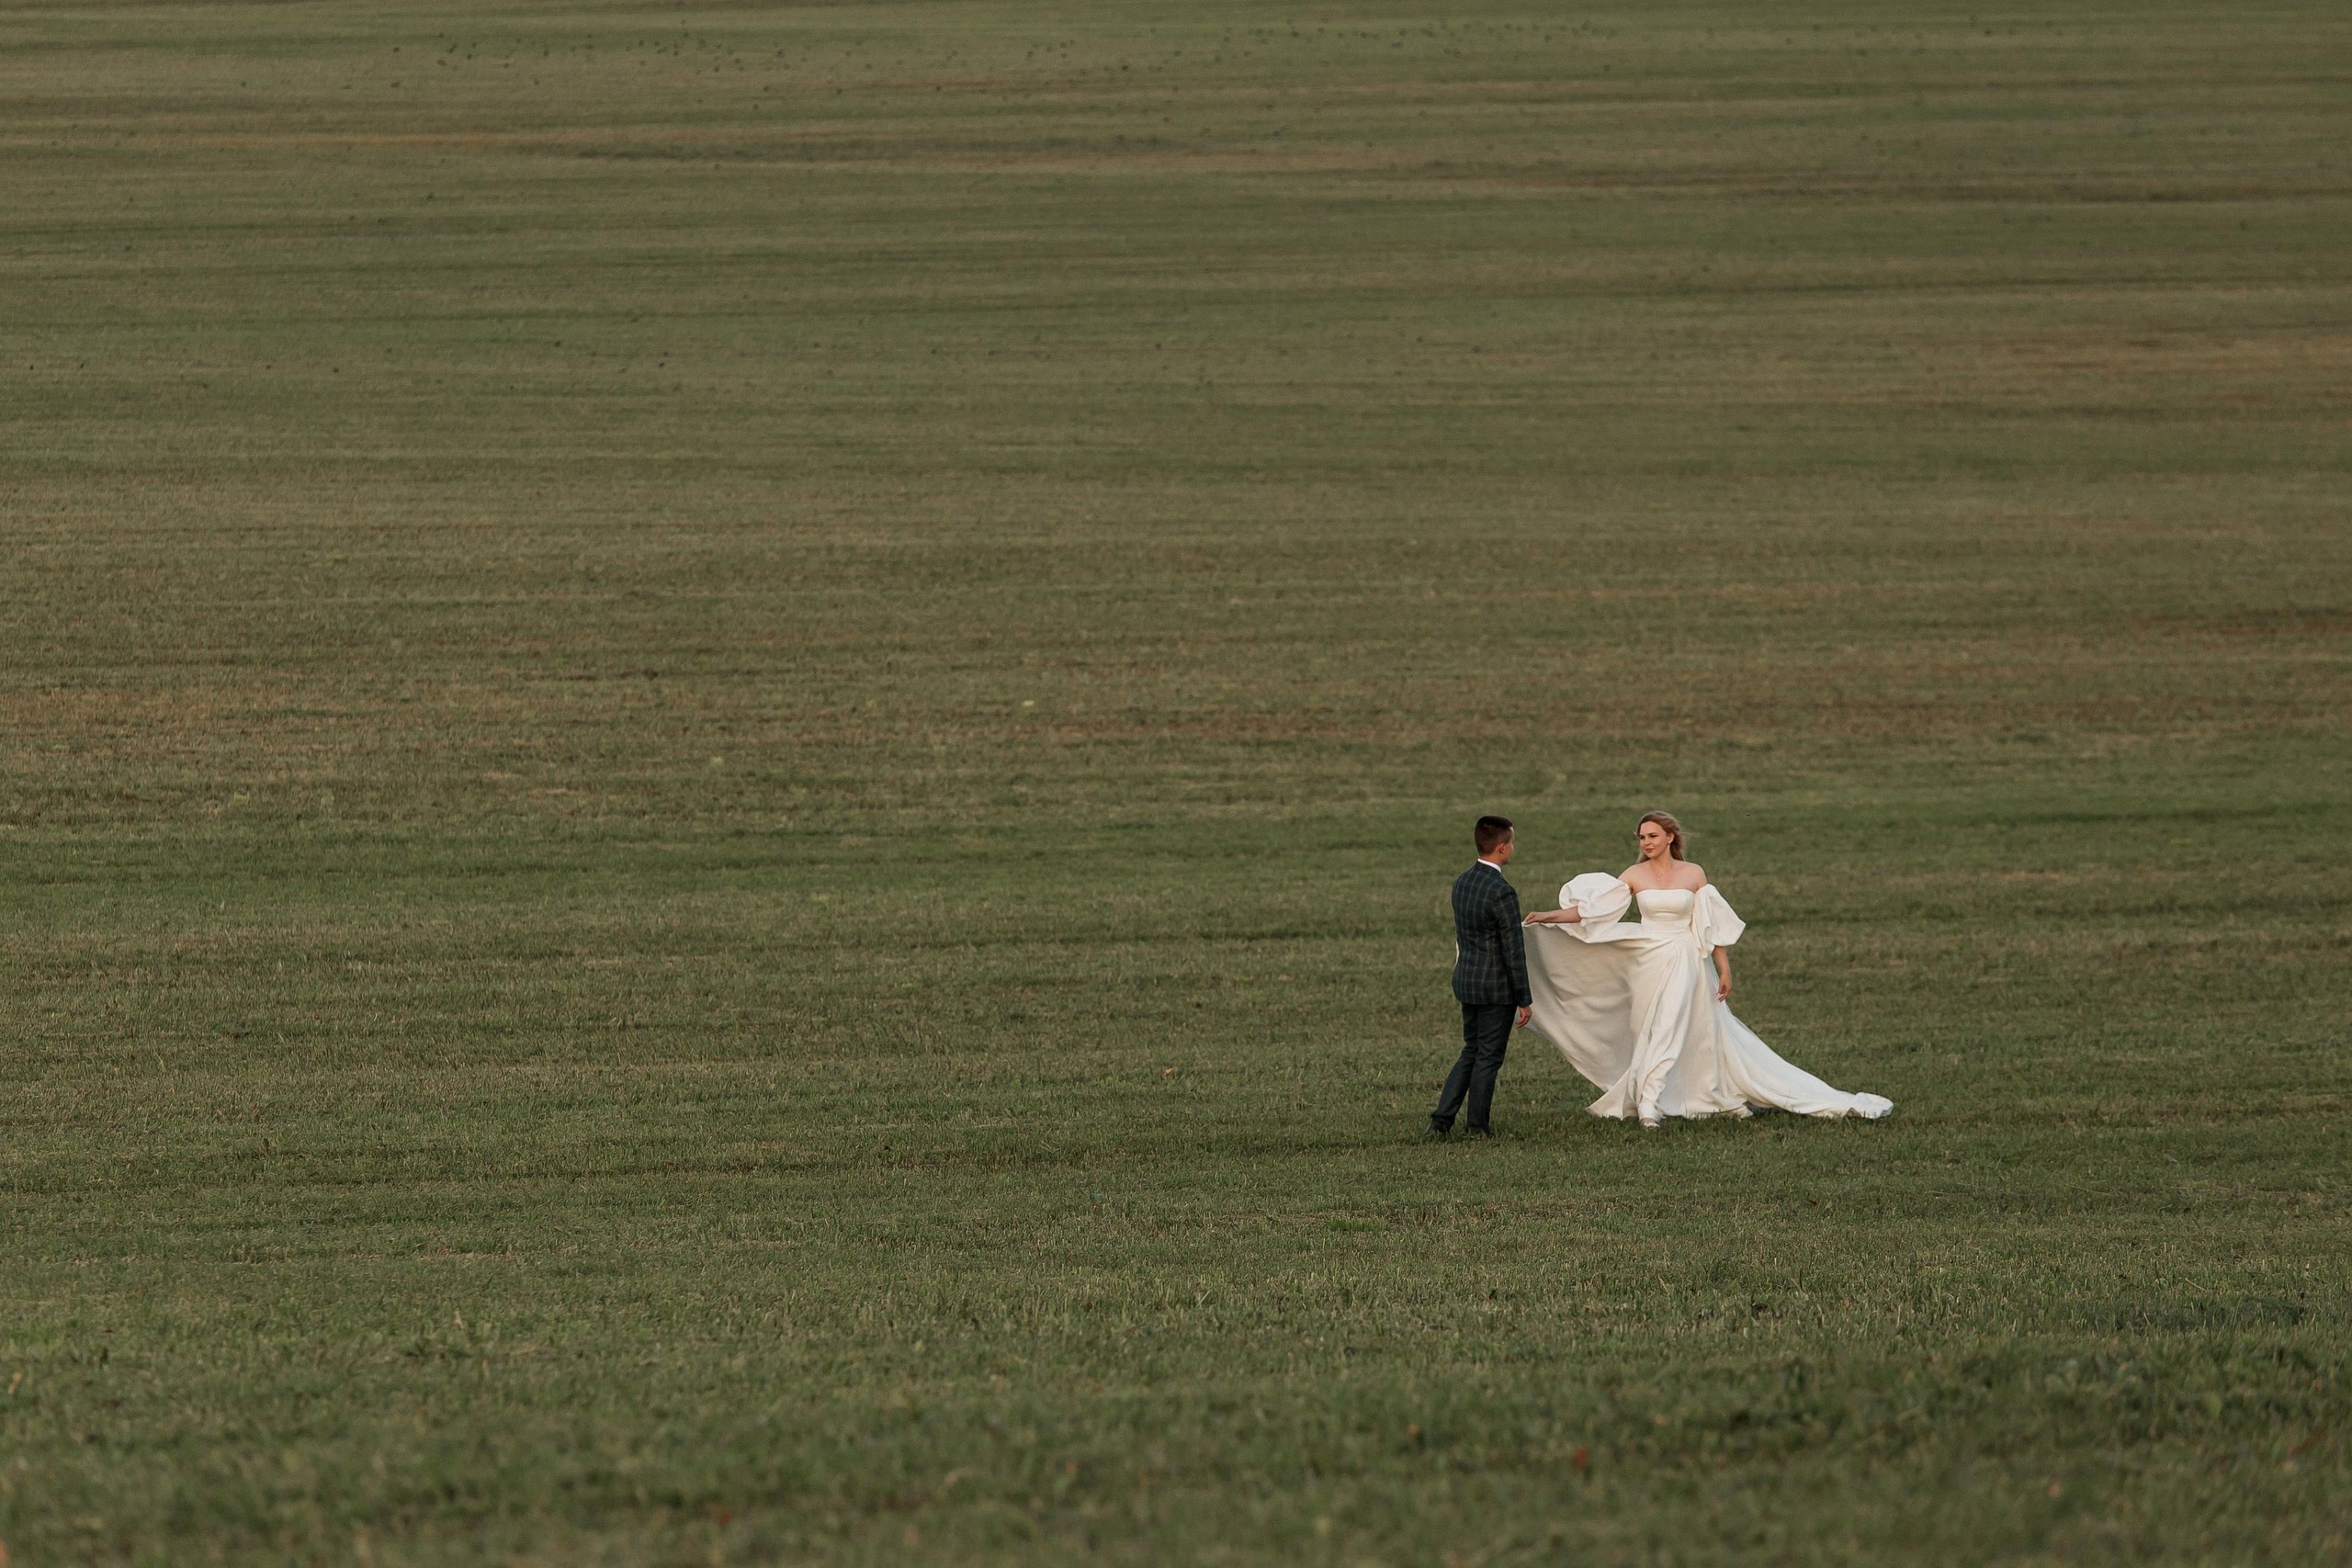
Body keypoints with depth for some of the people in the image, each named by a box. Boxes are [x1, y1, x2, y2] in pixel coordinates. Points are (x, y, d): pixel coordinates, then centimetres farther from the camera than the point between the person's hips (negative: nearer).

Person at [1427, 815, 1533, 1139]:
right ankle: (1478, 1125, 15)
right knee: (1488, 1057, 6)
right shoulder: (1502, 893, -21)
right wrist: (1524, 1000, -12)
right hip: (1496, 987, -8)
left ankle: (1441, 1121, 13)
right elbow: (1514, 951, -18)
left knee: (1471, 1051, 18)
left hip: (1466, 979, 8)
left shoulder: (1462, 882, 4)